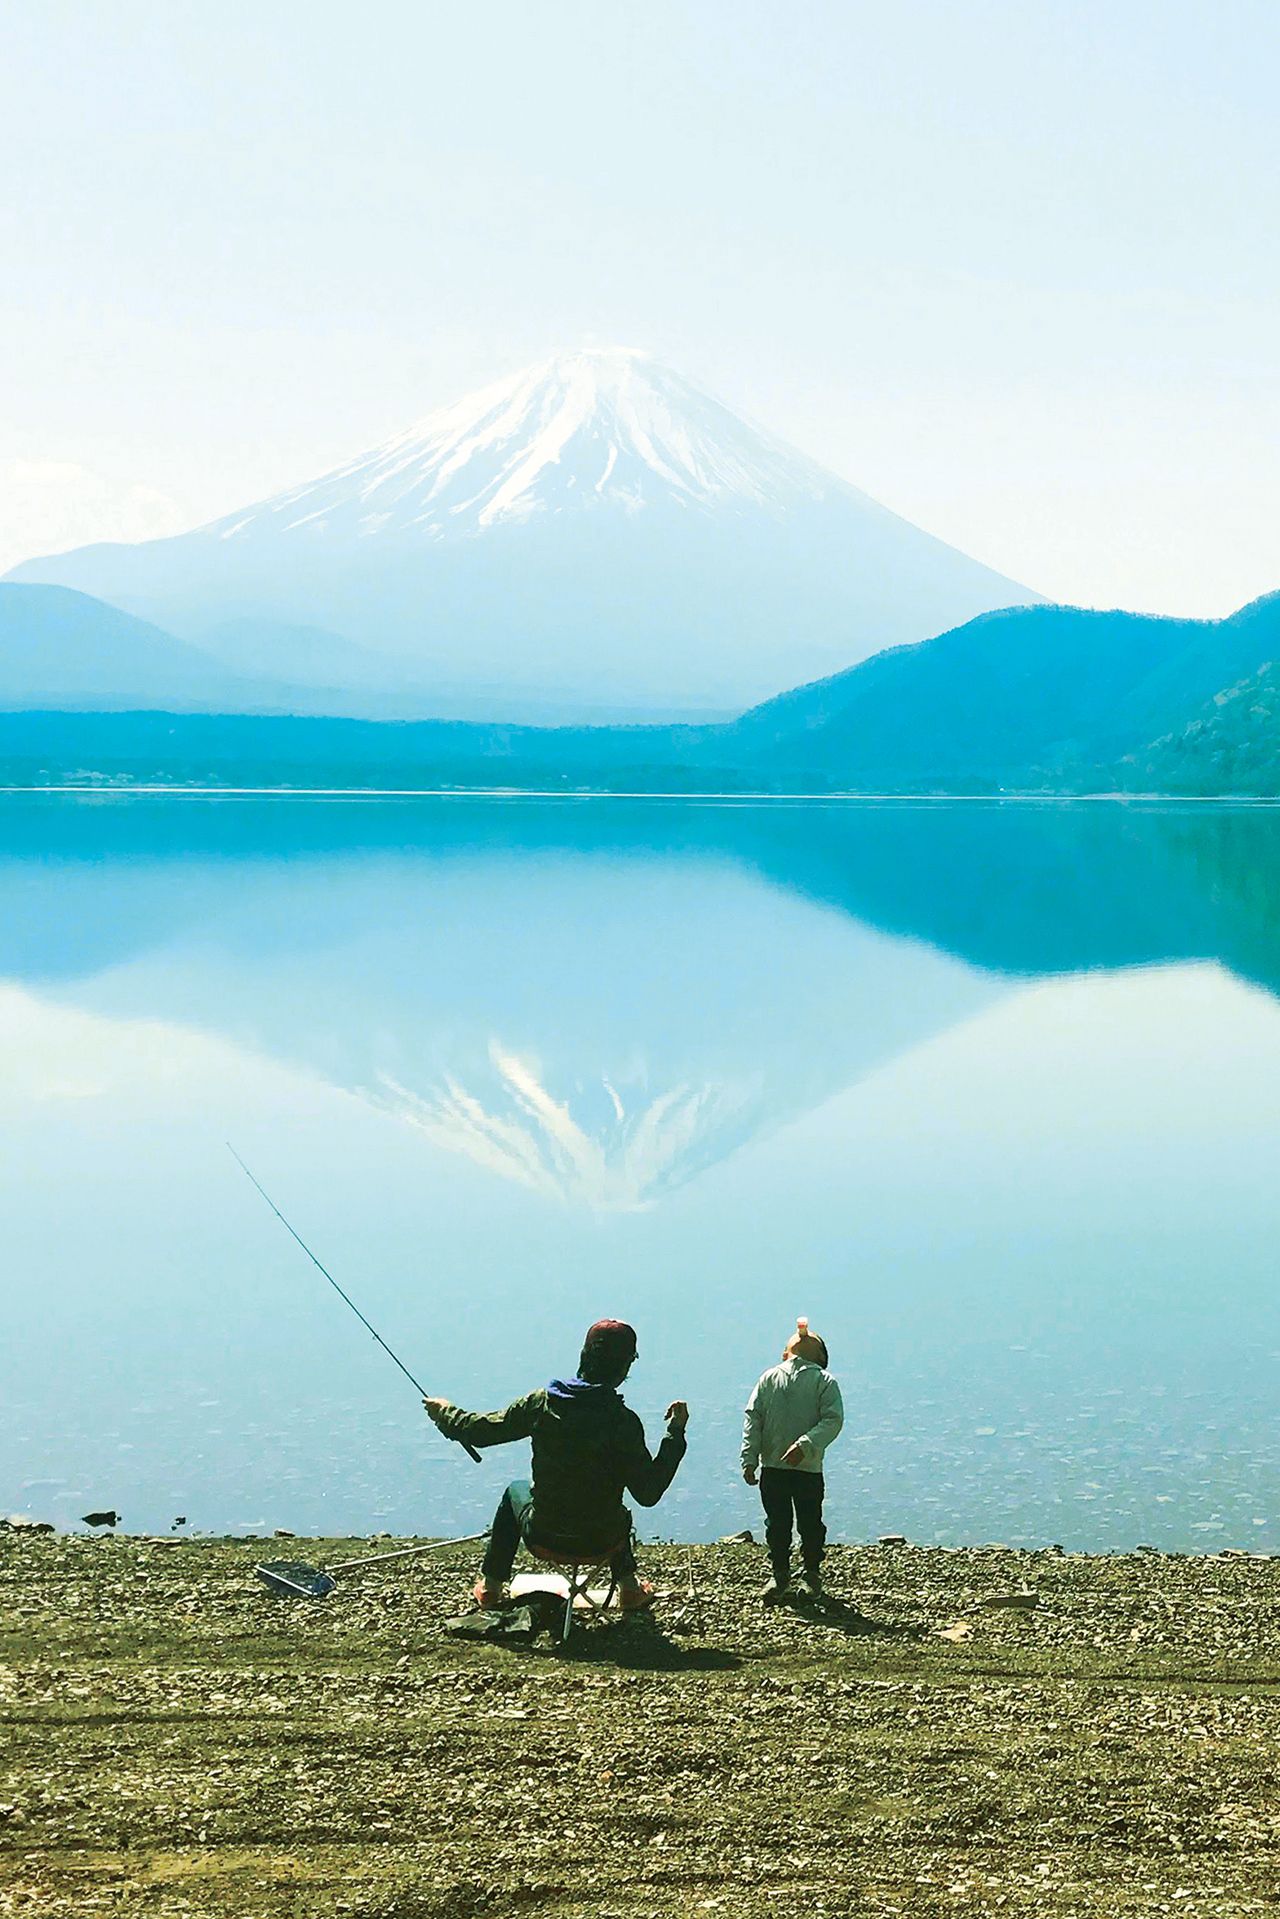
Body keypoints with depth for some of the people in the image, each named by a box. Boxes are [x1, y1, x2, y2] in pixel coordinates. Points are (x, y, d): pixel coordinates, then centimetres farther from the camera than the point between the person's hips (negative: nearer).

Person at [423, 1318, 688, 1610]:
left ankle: (491, 1585, 42)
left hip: (543, 1537, 1)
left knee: (516, 1491, 36)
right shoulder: (623, 1421, -23)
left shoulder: (542, 1403, -15)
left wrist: (444, 1411, 17)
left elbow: (477, 1430, -4)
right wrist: (675, 1433, -13)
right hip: (600, 1542, -1)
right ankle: (628, 1586, 40)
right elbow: (648, 1494, -20)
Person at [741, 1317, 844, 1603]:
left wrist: (805, 1445, -17)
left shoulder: (824, 1381, 3)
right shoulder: (769, 1379, 7)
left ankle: (811, 1574, 22)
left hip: (808, 1468, -1)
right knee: (777, 1524, 12)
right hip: (772, 1467, 1)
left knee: (810, 1525, 8)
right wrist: (749, 1459, -7)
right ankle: (780, 1574, 27)